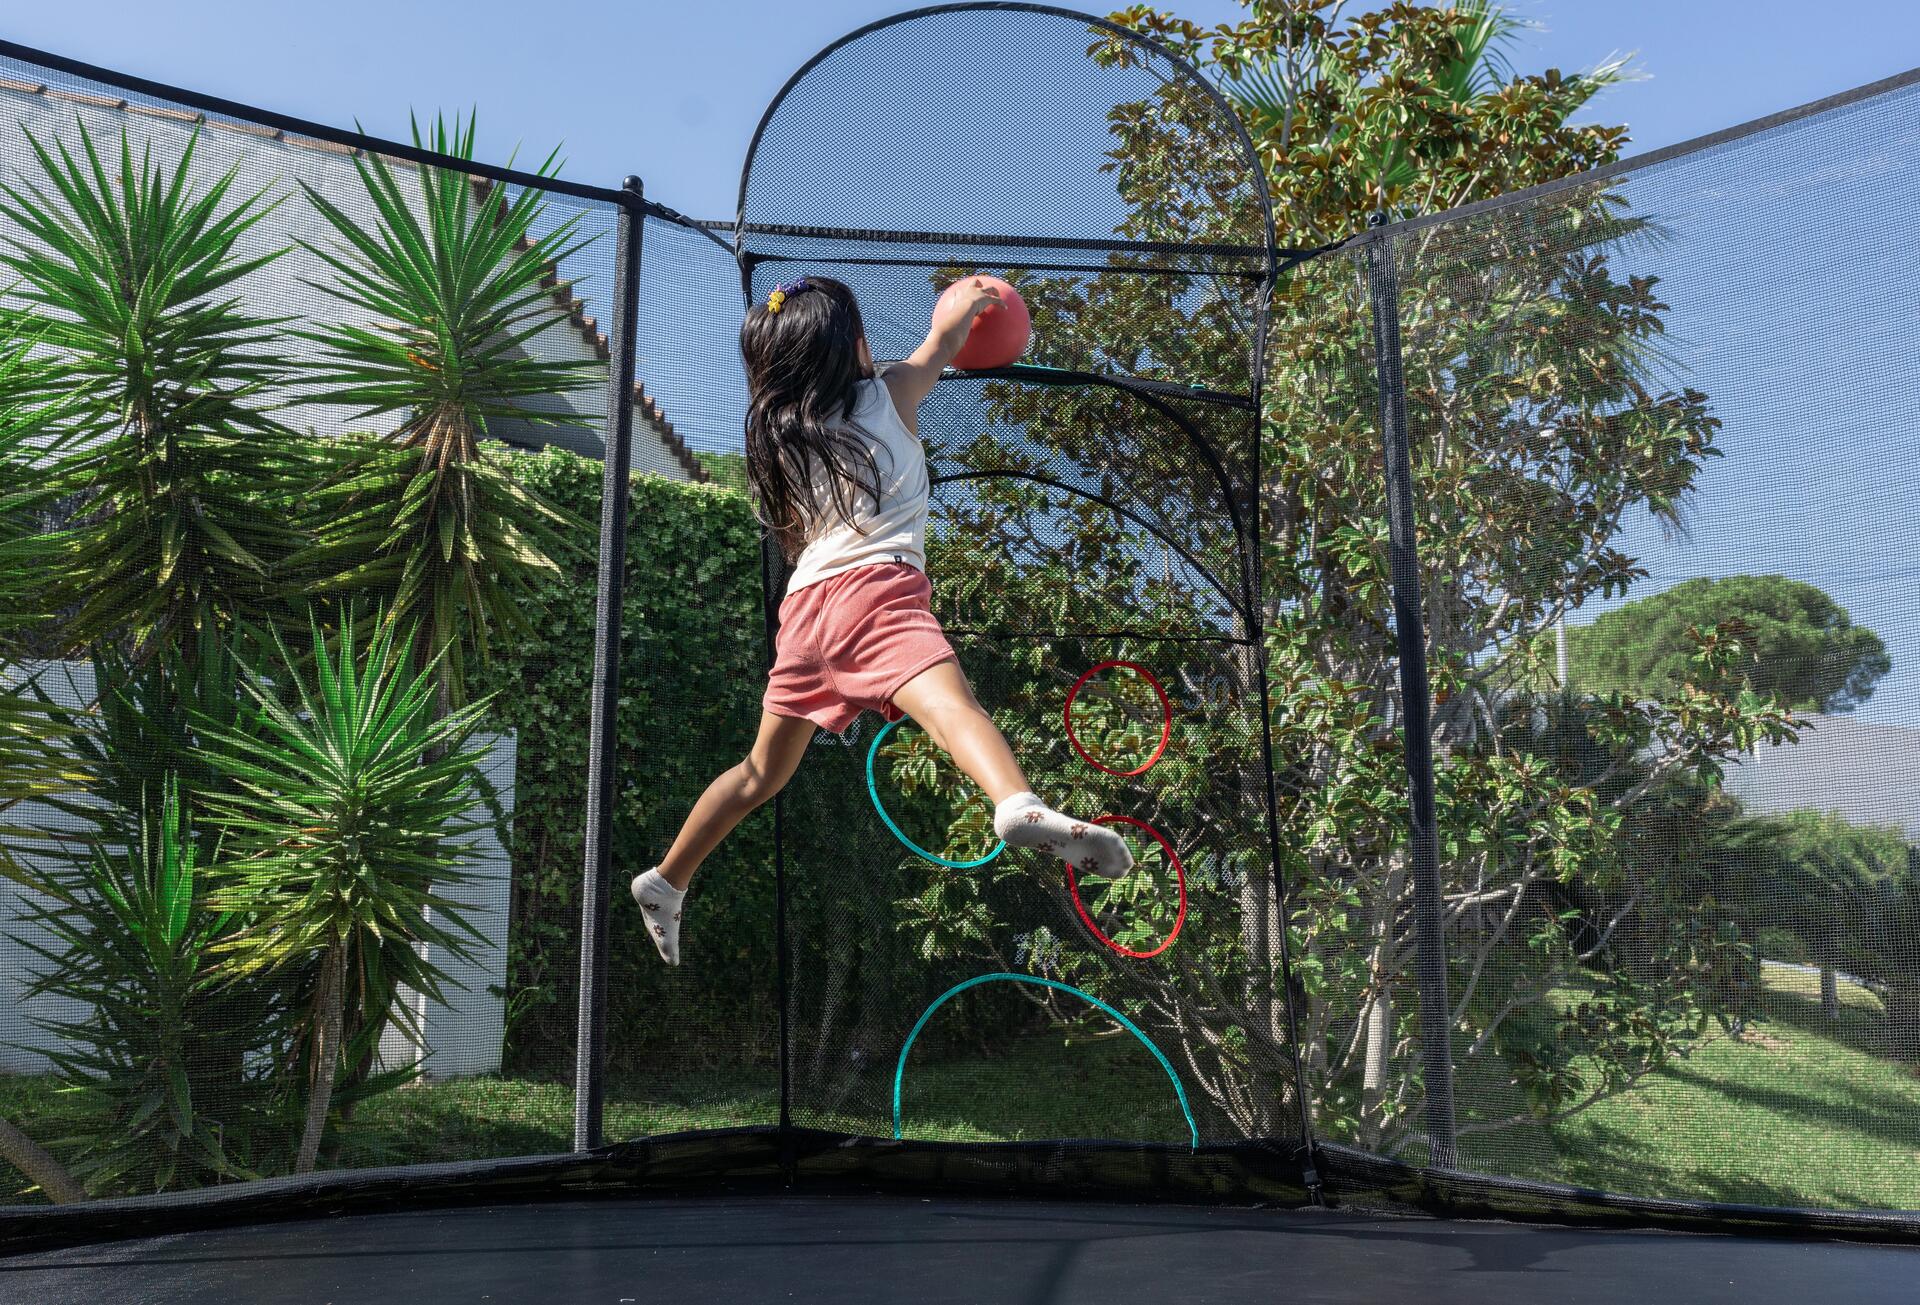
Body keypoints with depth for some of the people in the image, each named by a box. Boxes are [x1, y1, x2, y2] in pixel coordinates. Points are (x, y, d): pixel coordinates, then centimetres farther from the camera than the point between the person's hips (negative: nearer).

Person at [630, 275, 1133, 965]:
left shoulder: (777, 438, 25)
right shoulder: (889, 395, 13)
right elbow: (941, 343, 33)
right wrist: (961, 305, 55)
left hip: (803, 605, 6)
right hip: (875, 590, -6)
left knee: (763, 771, 23)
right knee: (950, 703, -32)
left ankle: (665, 882, 36)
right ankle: (1021, 807, -61)